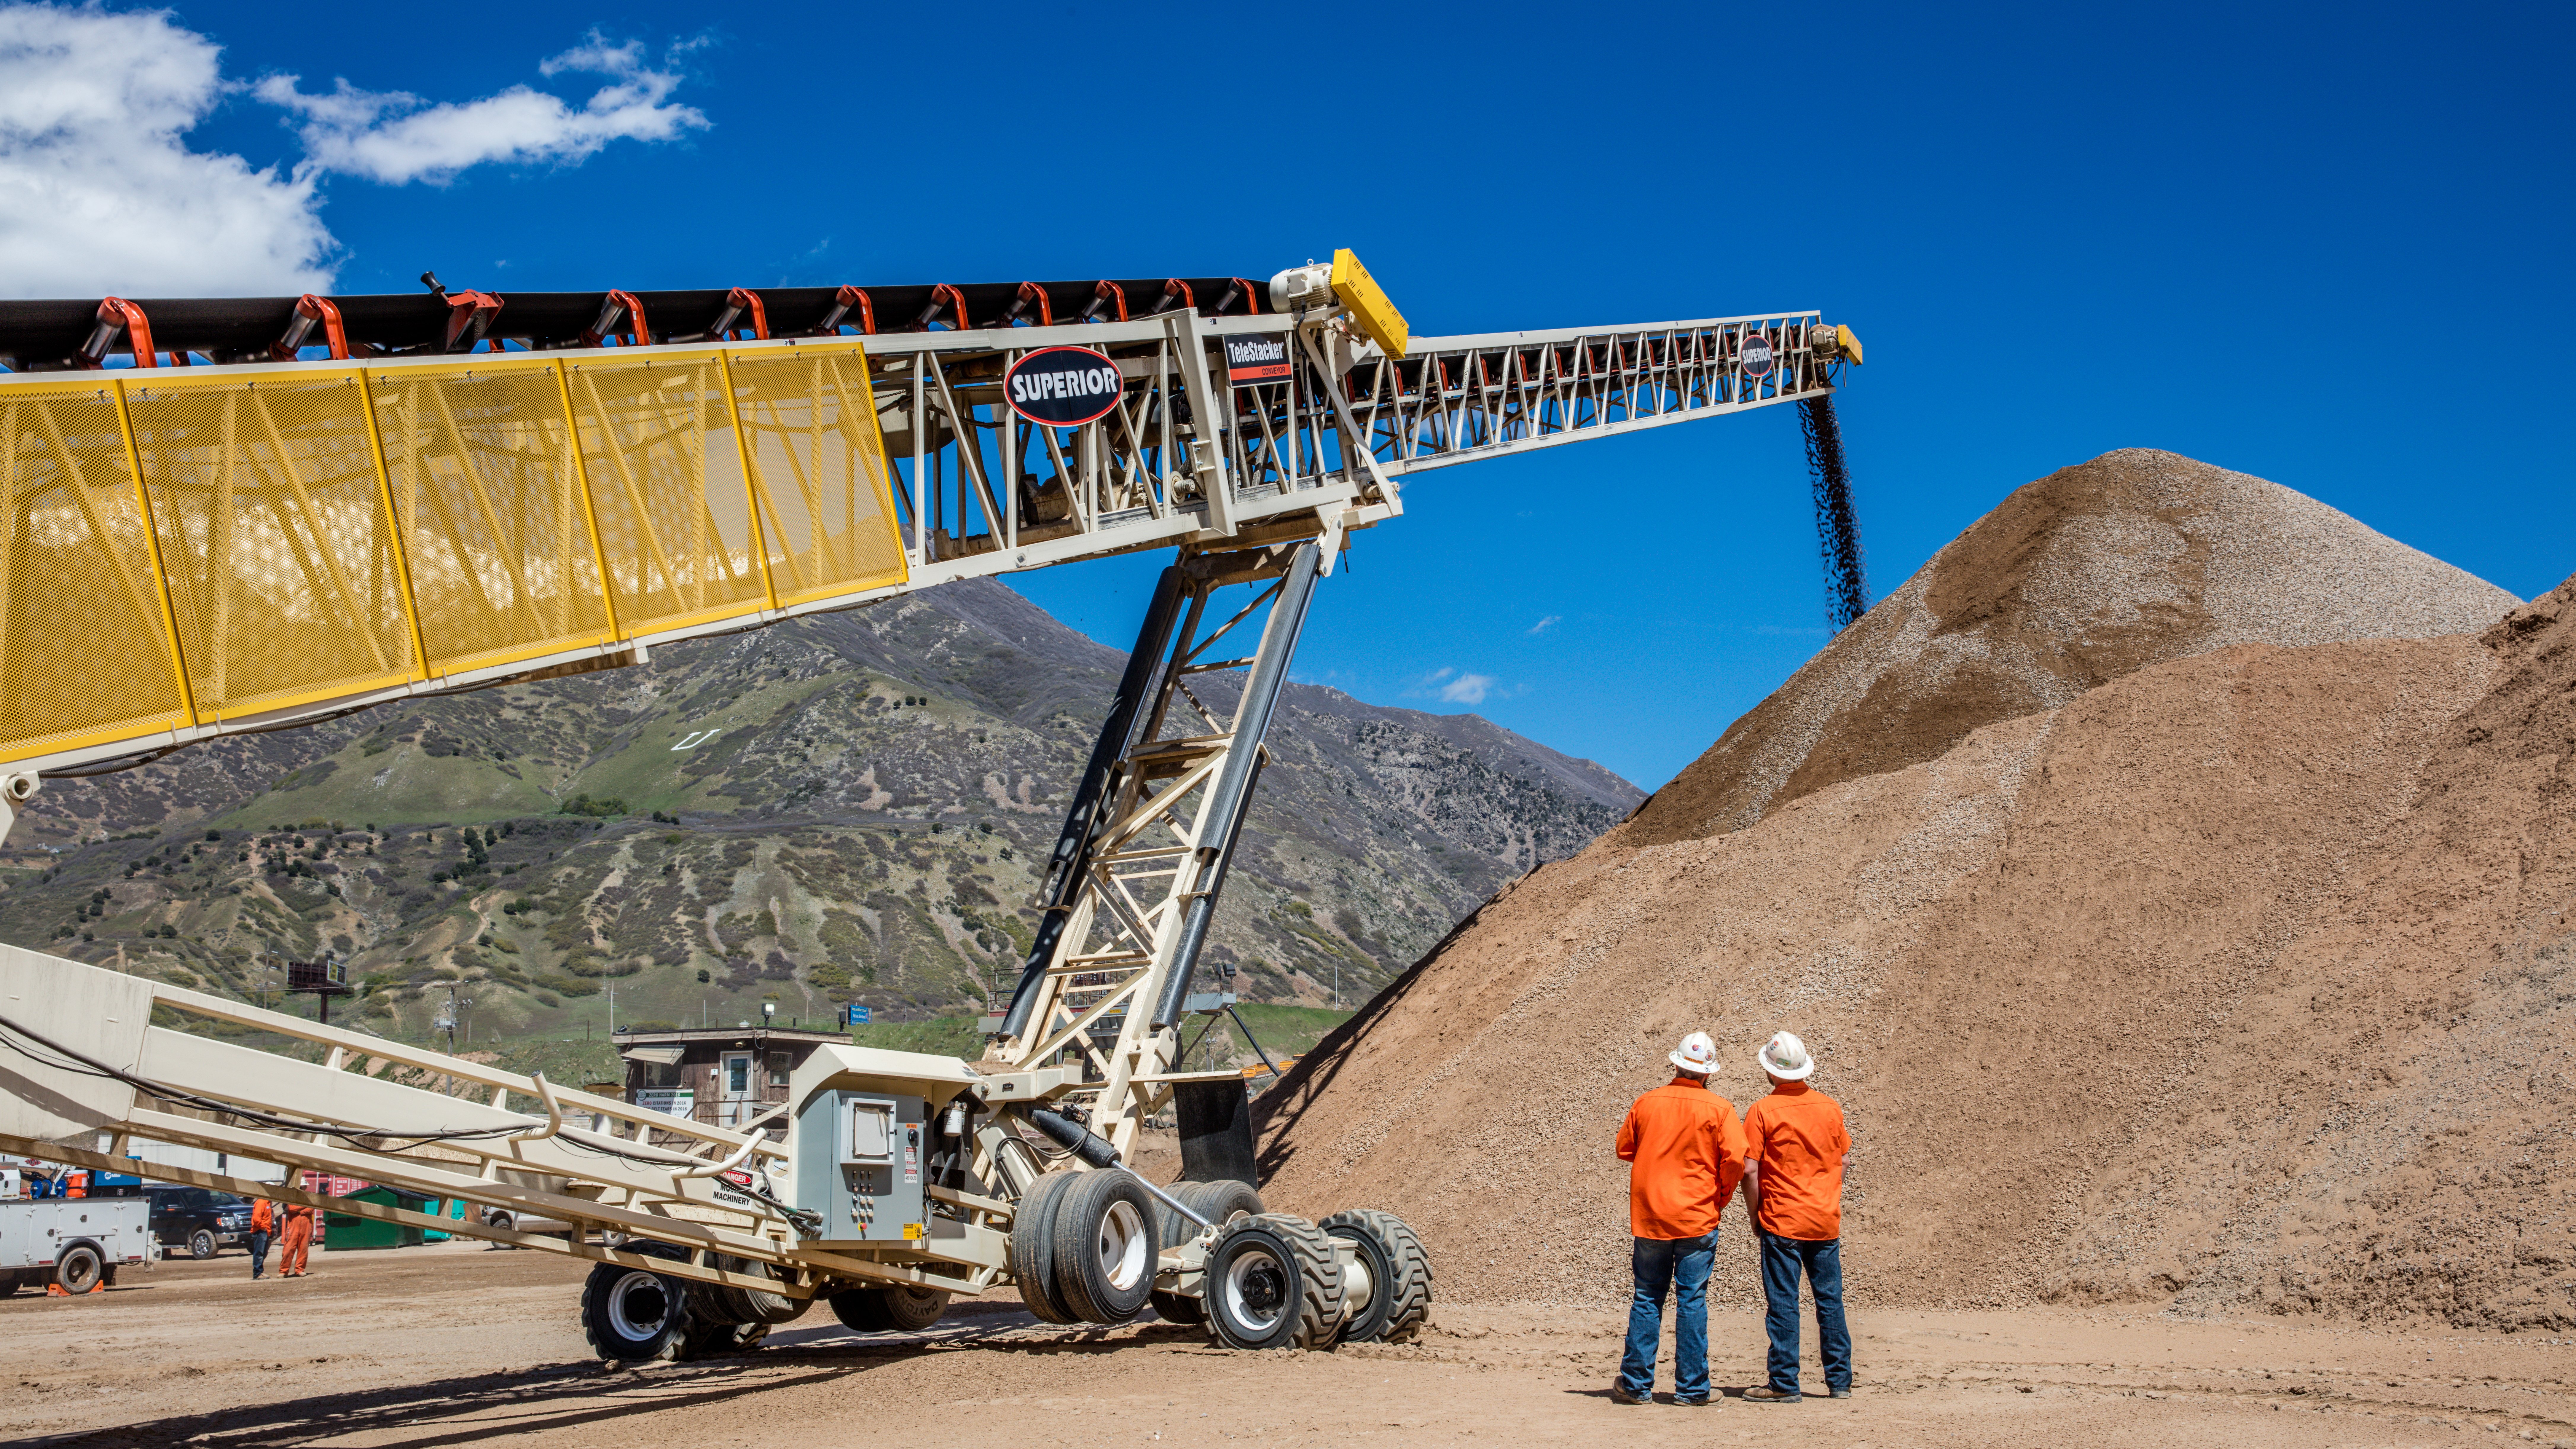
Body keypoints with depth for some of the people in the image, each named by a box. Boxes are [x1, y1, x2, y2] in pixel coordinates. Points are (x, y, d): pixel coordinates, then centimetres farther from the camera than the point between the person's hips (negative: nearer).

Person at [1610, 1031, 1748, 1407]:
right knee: (1692, 1302, 3)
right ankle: (1691, 1388, 5)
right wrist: (1720, 1199, 3)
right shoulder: (1720, 1109, -6)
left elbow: (1624, 1149, 11)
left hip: (1649, 1217, 2)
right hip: (1698, 1220, -2)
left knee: (1646, 1299, 9)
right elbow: (1735, 1160, -13)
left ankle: (1637, 1384, 11)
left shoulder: (1647, 1103, 1)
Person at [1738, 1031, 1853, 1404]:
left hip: (1781, 1222, -4)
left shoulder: (1762, 1111, -10)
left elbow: (1749, 1170, -12)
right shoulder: (1830, 1107, 4)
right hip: (1827, 1220, 4)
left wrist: (1756, 1216, 0)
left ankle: (1784, 1384, 2)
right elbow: (1844, 1159, 11)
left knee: (1783, 1304, 0)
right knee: (1831, 1302, 12)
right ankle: (1839, 1381, 17)